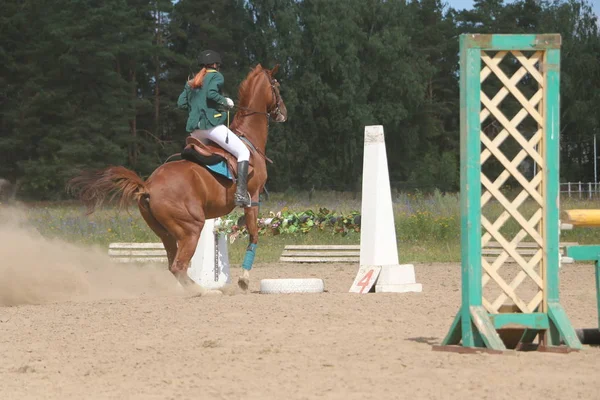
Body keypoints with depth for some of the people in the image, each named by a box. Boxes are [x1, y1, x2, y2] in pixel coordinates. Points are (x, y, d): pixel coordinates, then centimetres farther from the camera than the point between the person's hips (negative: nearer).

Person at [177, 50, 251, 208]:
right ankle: (241, 193, -23)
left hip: (194, 129, 7)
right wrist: (225, 101, -2)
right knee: (243, 152, -6)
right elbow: (211, 94, -17)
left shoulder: (191, 83, 22)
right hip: (211, 124, -7)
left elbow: (181, 103, 13)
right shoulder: (216, 76, 2)